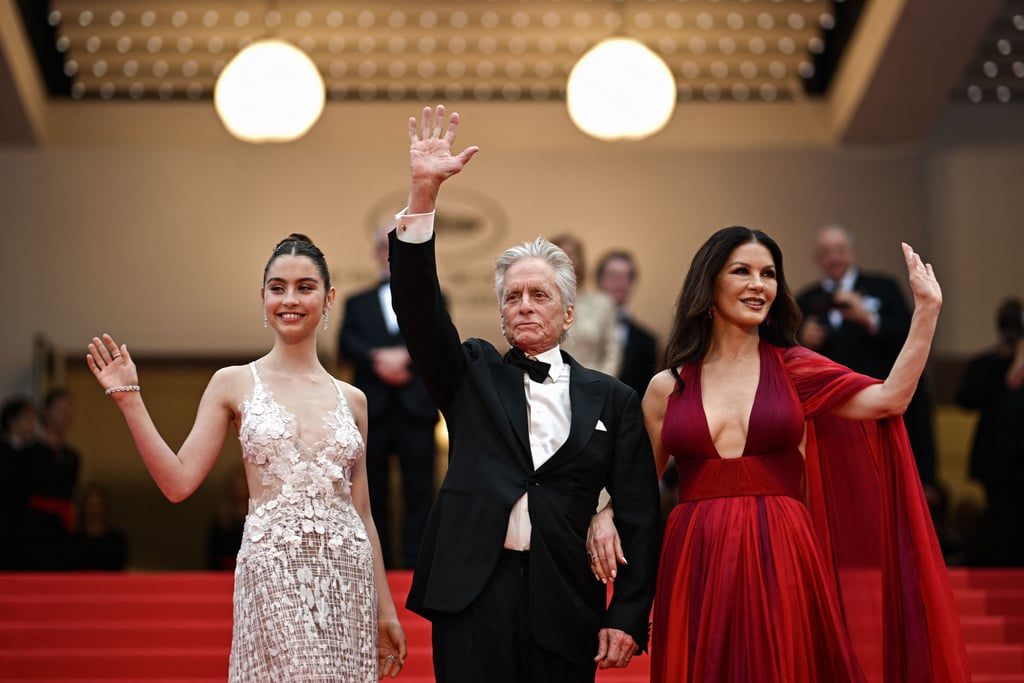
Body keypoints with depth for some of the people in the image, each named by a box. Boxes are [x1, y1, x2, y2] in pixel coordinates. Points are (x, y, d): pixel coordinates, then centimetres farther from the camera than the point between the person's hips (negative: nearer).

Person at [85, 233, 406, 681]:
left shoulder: (351, 400, 12)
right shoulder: (234, 384, 4)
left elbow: (361, 512, 15)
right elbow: (179, 483, -2)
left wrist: (386, 610, 13)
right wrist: (129, 400, -7)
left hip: (349, 574, 4)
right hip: (274, 571, -3)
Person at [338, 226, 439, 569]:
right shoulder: (358, 303, 17)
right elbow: (346, 343, 0)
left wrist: (404, 355, -17)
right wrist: (378, 358, -16)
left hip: (416, 409, -1)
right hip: (372, 409, 1)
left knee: (419, 491, -4)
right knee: (373, 493, 2)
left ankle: (414, 563, -3)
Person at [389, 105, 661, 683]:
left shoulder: (613, 400, 9)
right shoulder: (473, 375, 11)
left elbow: (639, 516, 6)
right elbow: (419, 308, -4)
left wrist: (627, 617, -3)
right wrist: (424, 192, -14)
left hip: (564, 605, 0)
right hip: (473, 593, 0)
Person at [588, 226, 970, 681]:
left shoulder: (794, 369, 6)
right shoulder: (668, 388, 8)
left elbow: (889, 399, -8)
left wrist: (926, 309, -7)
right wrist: (606, 516, -6)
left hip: (781, 561, 0)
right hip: (696, 566, 1)